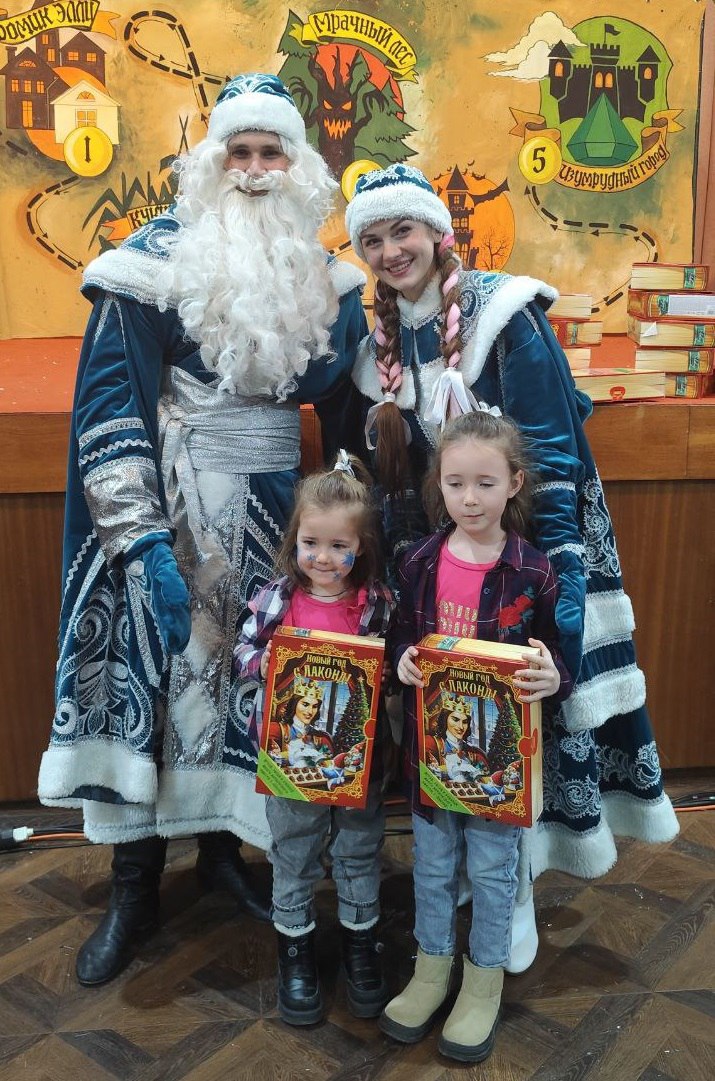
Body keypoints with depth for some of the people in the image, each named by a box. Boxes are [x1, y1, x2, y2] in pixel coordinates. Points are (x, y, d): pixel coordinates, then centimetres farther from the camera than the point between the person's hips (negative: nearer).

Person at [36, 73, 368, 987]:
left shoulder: (313, 265, 10)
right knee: (154, 661, -2)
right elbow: (111, 396, -11)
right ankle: (133, 890, 15)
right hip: (180, 491, -4)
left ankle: (222, 846, 30)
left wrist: (351, 324, -8)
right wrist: (139, 532, -17)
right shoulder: (161, 252, -4)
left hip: (275, 493, 4)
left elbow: (327, 382, 12)